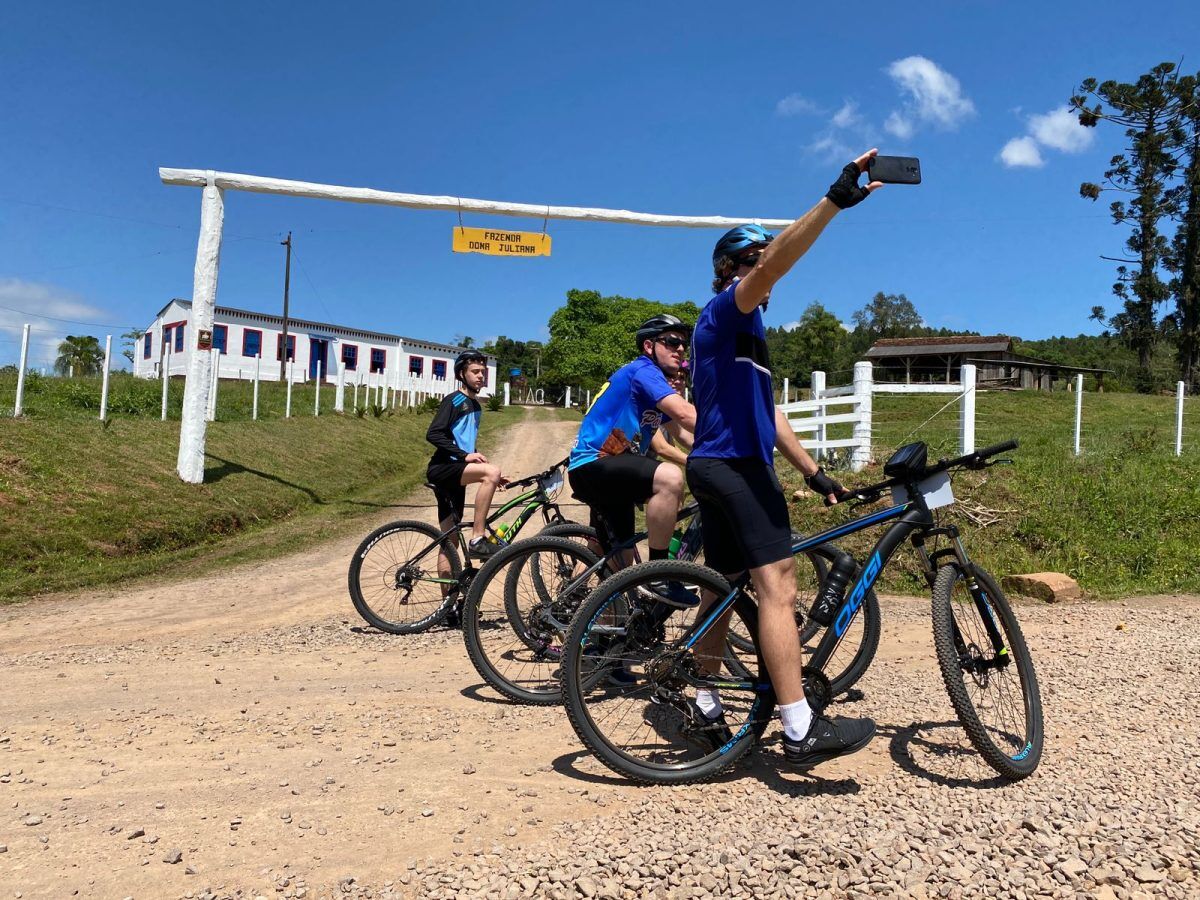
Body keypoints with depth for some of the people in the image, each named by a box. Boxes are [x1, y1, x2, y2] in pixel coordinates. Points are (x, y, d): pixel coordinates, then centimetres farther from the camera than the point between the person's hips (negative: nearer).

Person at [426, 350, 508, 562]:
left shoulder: (476, 406, 21)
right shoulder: (453, 400, -5)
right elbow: (433, 434, -17)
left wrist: (491, 476, 18)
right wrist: (464, 455, -24)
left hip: (456, 475, 9)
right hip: (442, 468, -9)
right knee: (491, 472, -31)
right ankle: (477, 540, -27)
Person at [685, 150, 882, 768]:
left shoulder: (743, 332, 26)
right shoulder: (726, 311, -3)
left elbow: (767, 415, 22)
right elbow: (776, 262, -25)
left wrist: (813, 472, 16)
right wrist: (836, 199, -32)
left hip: (717, 468, 11)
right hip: (736, 465, -11)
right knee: (777, 586, -16)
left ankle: (706, 703, 23)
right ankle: (802, 731, -18)